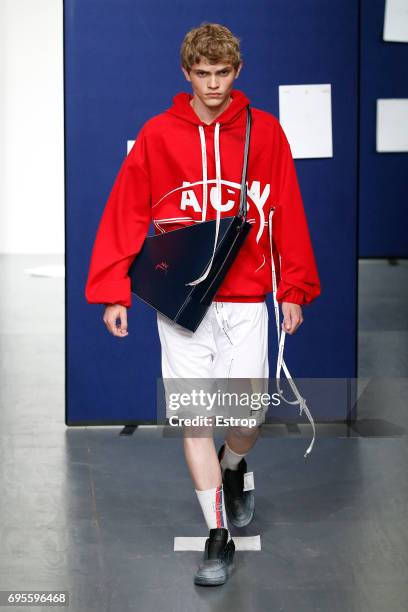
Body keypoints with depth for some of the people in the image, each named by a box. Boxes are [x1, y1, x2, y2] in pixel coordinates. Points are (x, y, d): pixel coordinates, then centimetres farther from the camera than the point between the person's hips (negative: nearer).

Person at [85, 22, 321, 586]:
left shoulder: (266, 132, 4)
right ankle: (218, 537, 8)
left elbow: (288, 214, 6)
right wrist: (113, 293, -3)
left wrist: (294, 289, 2)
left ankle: (233, 467, 33)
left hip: (246, 299, 0)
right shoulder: (158, 135, 2)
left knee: (248, 417, -3)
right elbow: (126, 215, 2)